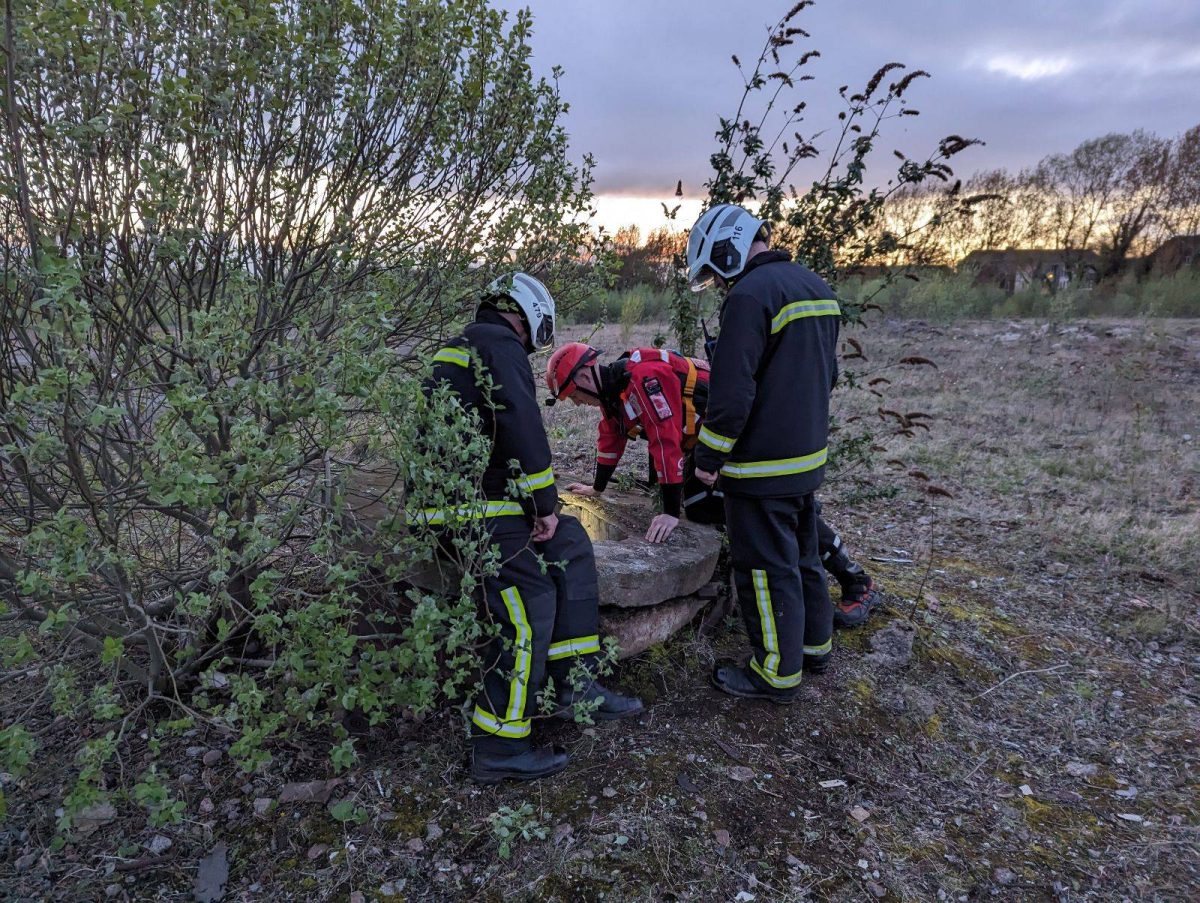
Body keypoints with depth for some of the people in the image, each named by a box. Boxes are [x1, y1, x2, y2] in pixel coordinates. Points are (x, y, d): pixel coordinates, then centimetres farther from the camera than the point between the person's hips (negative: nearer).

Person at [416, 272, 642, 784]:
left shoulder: (462, 347, 24)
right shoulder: (500, 345, -8)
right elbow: (523, 430, -20)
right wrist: (545, 505, -12)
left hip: (454, 495, 11)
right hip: (474, 509, -11)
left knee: (569, 546, 12)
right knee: (531, 607, -11)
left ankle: (577, 685, 13)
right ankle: (498, 748, -2)